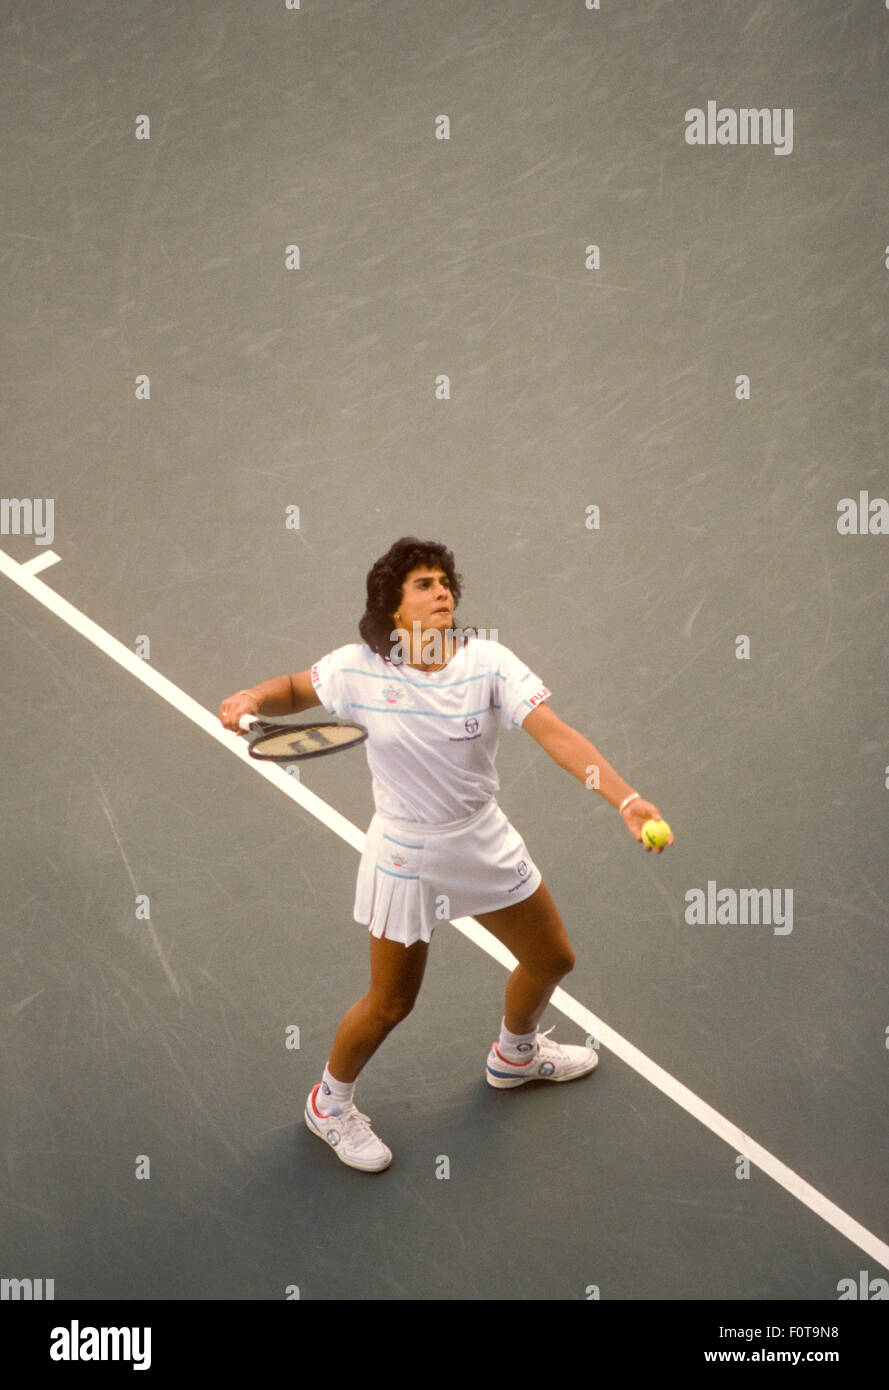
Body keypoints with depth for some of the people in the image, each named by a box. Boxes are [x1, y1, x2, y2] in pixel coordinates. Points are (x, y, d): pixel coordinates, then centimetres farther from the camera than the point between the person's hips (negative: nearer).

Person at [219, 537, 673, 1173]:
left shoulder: (488, 661, -16)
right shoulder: (360, 668, -16)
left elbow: (557, 733, -26)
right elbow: (296, 690, 5)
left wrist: (627, 798, -38)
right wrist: (252, 698, -18)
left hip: (485, 843, 4)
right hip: (406, 856, -3)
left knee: (552, 959, 18)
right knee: (391, 1002, 6)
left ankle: (515, 1055, 52)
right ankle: (330, 1102, 37)